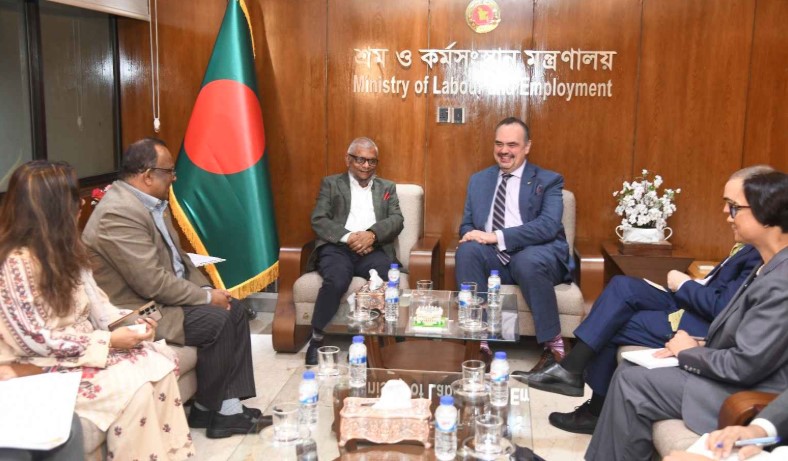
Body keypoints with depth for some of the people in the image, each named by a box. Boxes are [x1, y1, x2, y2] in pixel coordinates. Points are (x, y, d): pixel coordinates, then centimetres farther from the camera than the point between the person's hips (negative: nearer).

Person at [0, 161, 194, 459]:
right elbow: (36, 341, -21)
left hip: (85, 345, 8)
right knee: (134, 387, -24)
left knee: (161, 361, -12)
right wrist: (108, 340, -20)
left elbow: (93, 301, 10)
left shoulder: (61, 247, 5)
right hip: (44, 367, -8)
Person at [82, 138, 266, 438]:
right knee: (217, 320, -20)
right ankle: (206, 409, 2)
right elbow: (152, 283, -28)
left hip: (164, 295, 10)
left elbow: (175, 256, 15)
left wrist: (207, 288, 0)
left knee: (234, 310, 2)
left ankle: (229, 407, 2)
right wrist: (206, 296, -18)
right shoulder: (118, 213, -25)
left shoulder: (150, 202, 7)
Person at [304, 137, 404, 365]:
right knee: (336, 281, -35)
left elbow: (397, 220, 8)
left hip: (373, 249, 2)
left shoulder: (387, 188, 24)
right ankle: (316, 340, -19)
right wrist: (349, 237, -12)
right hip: (337, 247, -1)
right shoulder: (331, 183, 18)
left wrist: (372, 234, -13)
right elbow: (318, 220, 5)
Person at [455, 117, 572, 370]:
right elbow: (467, 225, 17)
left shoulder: (548, 180, 5)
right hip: (494, 258, 4)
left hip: (537, 256, -3)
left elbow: (548, 226, -12)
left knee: (528, 260, -37)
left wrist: (498, 237, -21)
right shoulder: (478, 180, 18)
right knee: (467, 250, -27)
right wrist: (471, 235, -10)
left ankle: (553, 345, -19)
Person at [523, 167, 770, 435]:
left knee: (610, 328, -7)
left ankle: (597, 410, 9)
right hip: (692, 308, 9)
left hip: (705, 329, -9)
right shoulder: (750, 246, 8)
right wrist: (688, 285, -3)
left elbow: (721, 308, -25)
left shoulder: (761, 254, -21)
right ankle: (571, 369, -6)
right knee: (623, 286, -4)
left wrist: (683, 285, -10)